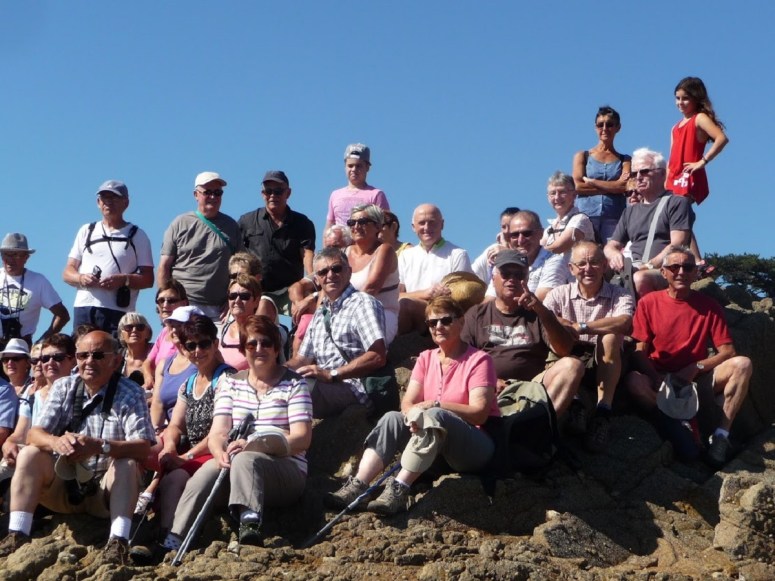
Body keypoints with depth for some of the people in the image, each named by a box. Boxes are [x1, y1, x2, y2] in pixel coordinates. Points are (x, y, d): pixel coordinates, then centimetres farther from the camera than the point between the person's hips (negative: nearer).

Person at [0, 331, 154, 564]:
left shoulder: (130, 394, -8)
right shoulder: (63, 388, 2)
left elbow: (142, 447, -21)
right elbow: (33, 434, -8)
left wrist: (100, 447, -39)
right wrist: (57, 442, -33)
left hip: (108, 487, -3)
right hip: (63, 487, 3)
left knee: (127, 463, -30)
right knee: (29, 454, -18)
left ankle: (118, 541, -39)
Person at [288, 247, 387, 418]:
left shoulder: (363, 303, -2)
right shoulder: (320, 313, 25)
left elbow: (377, 356, -14)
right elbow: (302, 358, 26)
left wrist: (331, 375, -19)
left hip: (354, 389, -7)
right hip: (325, 387, 7)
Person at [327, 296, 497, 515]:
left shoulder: (478, 360, -5)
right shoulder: (426, 358, 12)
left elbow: (479, 413, -16)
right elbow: (407, 402, 1)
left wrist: (435, 405, -24)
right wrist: (413, 414, -23)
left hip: (476, 446, -6)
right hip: (438, 445, 6)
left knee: (434, 416, -34)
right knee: (392, 418, -19)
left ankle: (399, 490, -43)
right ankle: (357, 487, -33)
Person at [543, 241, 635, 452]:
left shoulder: (620, 296, 2)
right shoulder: (560, 294, 8)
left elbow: (624, 322, -23)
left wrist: (580, 327, -24)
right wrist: (559, 324, -32)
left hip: (606, 366, -1)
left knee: (610, 336, -29)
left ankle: (603, 412, -37)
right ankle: (573, 402, -35)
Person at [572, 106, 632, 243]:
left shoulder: (625, 160, 14)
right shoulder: (582, 156, 15)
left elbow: (625, 187, -3)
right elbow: (578, 186, 0)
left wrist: (591, 182, 0)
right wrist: (612, 187, -1)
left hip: (614, 218, 0)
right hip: (586, 215, 0)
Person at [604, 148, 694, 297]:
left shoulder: (677, 203, 6)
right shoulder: (630, 211, 27)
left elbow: (677, 245, -7)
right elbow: (610, 246, 25)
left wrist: (648, 266, -19)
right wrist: (614, 255, -2)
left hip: (666, 273, -6)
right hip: (631, 273, 6)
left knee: (641, 279, -38)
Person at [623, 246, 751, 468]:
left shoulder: (709, 307, 3)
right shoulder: (649, 303, -1)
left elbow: (728, 351, -3)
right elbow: (640, 353, -6)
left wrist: (695, 368, -18)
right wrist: (659, 380, -24)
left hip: (698, 381, 2)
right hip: (659, 380, -1)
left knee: (742, 364, -24)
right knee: (634, 381, -35)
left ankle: (721, 435, -25)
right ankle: (676, 428, -20)